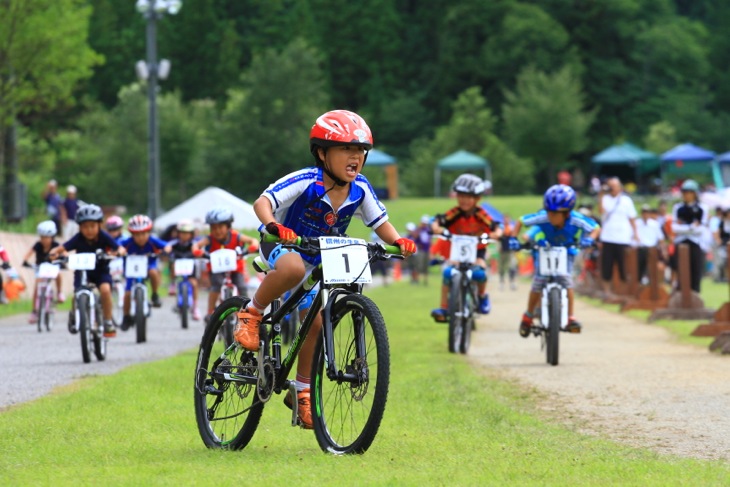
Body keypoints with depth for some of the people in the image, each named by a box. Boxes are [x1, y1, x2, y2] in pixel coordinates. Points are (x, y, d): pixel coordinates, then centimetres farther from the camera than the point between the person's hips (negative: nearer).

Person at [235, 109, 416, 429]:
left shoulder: (360, 189, -13)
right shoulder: (306, 182, -28)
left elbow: (379, 221, -2)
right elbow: (263, 202, -34)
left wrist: (397, 241, -22)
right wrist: (274, 226, -54)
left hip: (318, 260, 5)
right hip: (282, 247, -5)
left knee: (316, 324, 1)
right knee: (293, 269, -41)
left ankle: (301, 391, 19)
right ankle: (251, 314, -17)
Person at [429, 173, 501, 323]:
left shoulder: (481, 215, -13)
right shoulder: (454, 213, -13)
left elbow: (497, 230, -16)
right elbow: (436, 223, -19)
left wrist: (494, 235, -38)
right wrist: (439, 230, -42)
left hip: (477, 250, -1)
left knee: (479, 273, -29)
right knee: (448, 272, -26)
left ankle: (482, 296, 4)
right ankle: (444, 308, -20)